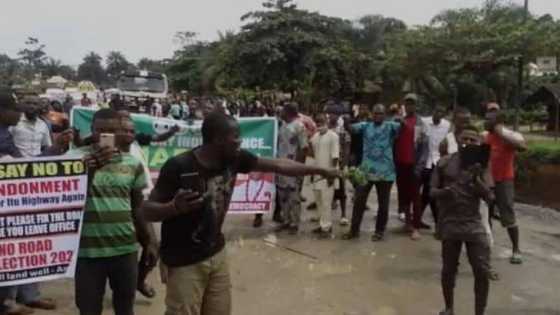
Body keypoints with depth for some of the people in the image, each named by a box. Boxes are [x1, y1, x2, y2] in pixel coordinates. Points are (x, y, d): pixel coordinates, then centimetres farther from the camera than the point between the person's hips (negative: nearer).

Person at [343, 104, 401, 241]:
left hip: (385, 171, -1)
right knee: (359, 200, 6)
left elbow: (400, 126, -13)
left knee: (383, 203, 9)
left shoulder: (390, 126, 2)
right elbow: (352, 129, -10)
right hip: (366, 170, 1)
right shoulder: (365, 125, 4)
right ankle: (354, 229, 18)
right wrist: (346, 123, -29)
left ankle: (380, 231, 24)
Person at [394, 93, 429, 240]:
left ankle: (415, 227, 3)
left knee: (415, 196, -1)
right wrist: (393, 161, 4)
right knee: (403, 194, 12)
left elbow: (425, 146, -7)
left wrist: (419, 165, -14)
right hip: (400, 163, 5)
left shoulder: (420, 123, -3)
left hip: (413, 164, -5)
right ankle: (408, 221, 26)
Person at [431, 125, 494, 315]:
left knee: (483, 272, -4)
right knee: (448, 270, 9)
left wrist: (476, 179, -18)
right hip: (449, 224, 0)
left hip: (475, 224, 0)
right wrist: (443, 192, -19)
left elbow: (489, 196, -3)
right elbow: (432, 191, 2)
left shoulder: (481, 165, 3)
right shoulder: (444, 163, 2)